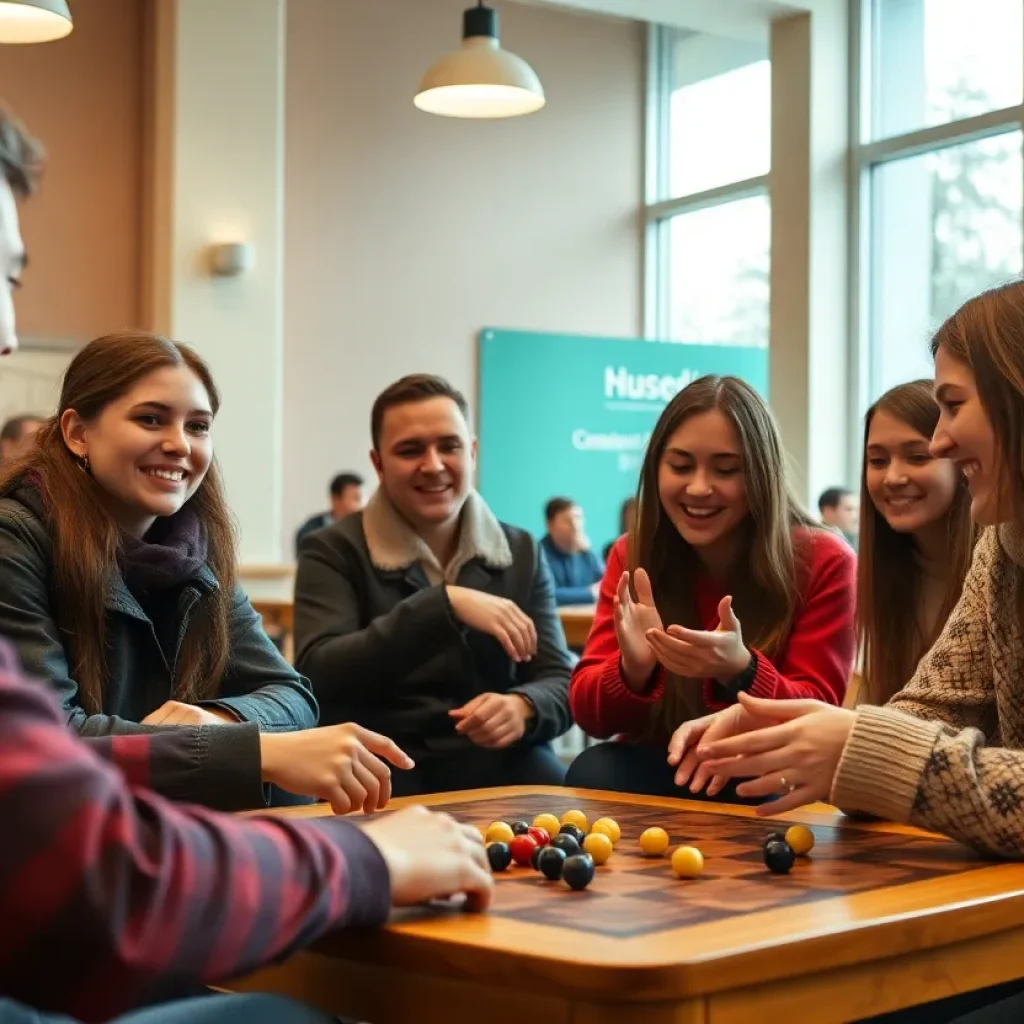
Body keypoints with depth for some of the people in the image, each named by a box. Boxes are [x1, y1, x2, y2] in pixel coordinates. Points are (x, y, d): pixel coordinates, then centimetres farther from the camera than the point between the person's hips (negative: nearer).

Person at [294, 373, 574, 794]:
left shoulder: (521, 553, 11)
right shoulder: (334, 553, 0)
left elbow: (559, 684, 5)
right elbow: (319, 677, -16)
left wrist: (523, 708, -20)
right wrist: (445, 604, -24)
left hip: (497, 759, 4)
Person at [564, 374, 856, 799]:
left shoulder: (823, 562, -10)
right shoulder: (632, 556, -3)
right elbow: (586, 711, -7)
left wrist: (739, 671, -34)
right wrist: (632, 670, -31)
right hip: (656, 769, 3)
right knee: (593, 772, -28)